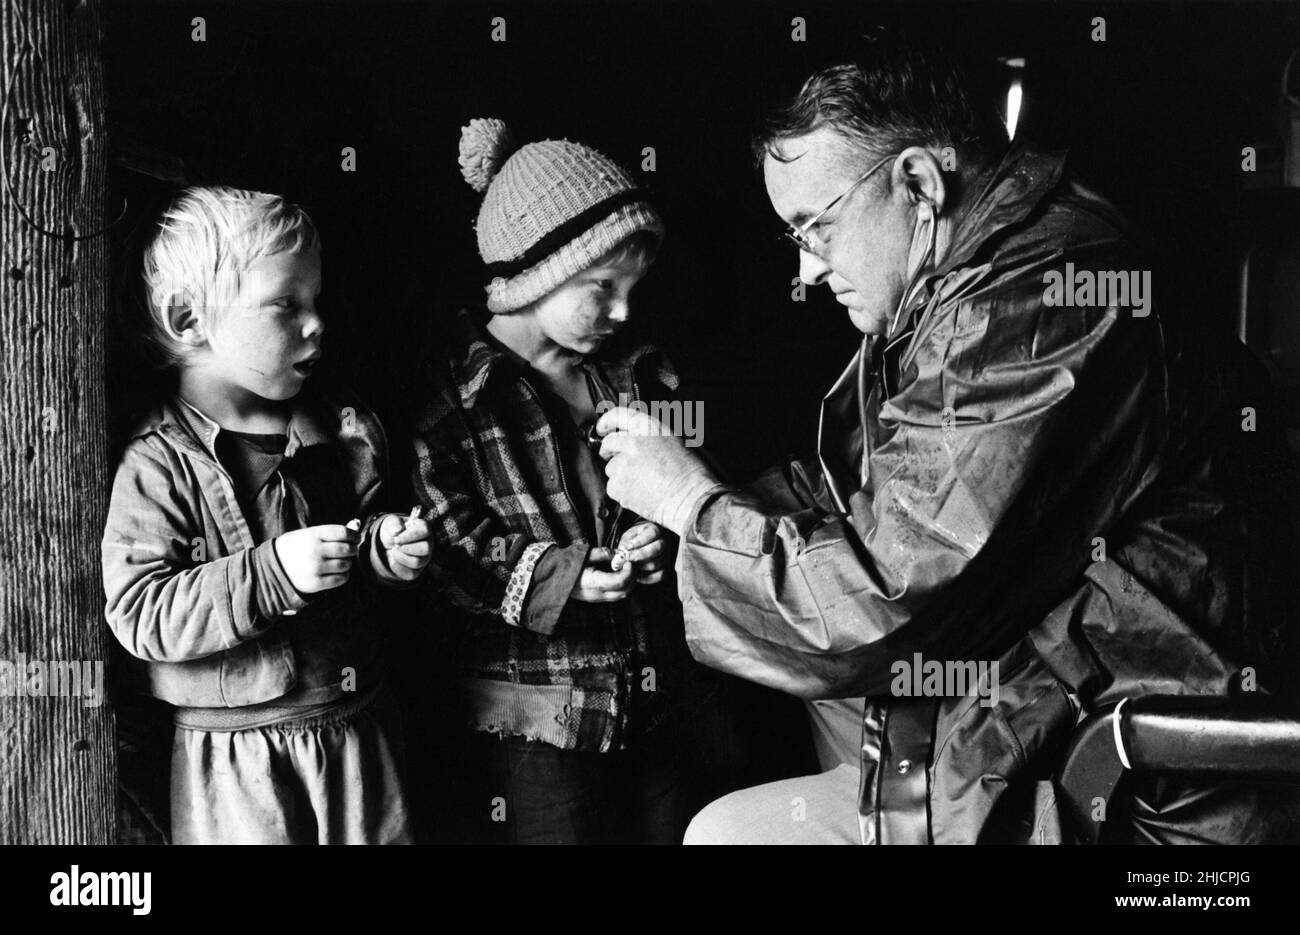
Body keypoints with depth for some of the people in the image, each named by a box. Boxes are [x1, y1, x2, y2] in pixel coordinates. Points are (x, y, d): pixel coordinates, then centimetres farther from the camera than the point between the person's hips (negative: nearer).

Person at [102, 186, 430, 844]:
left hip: (358, 737, 5)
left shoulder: (345, 434, 6)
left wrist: (383, 547, -1)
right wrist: (271, 573, -28)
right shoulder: (159, 464, -12)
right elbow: (139, 615, -20)